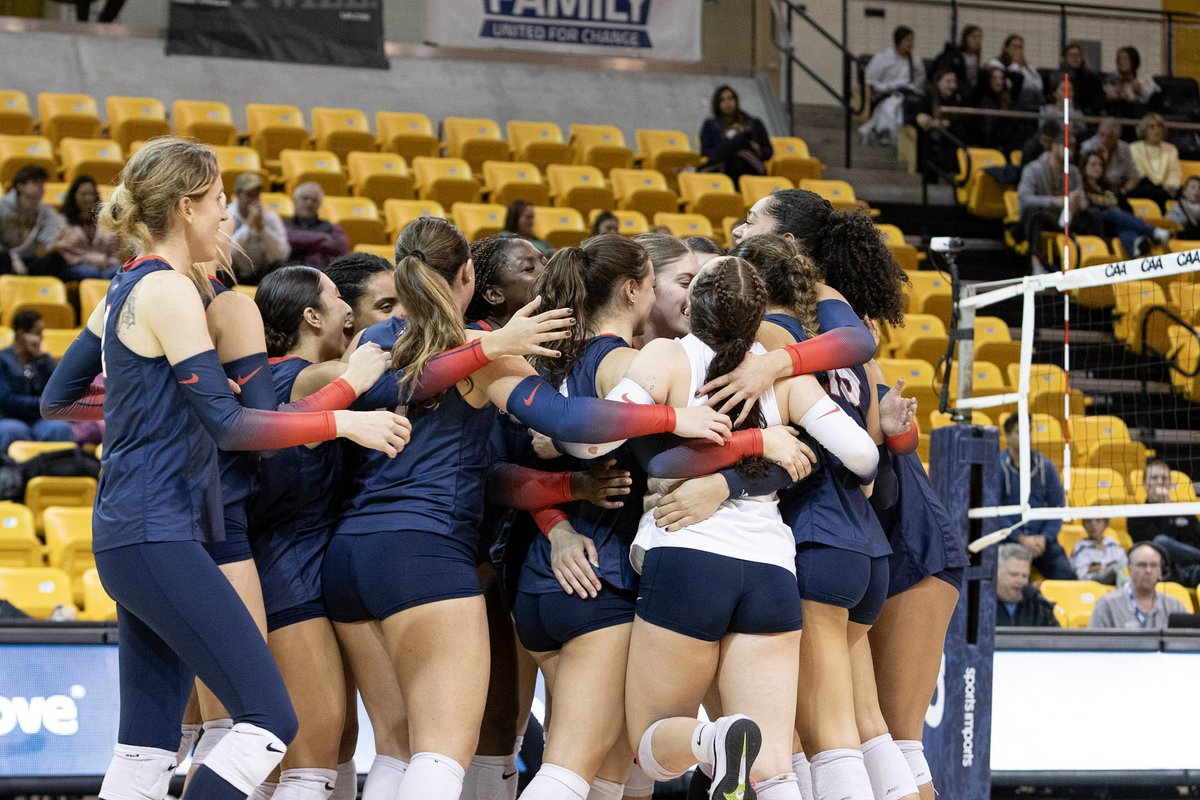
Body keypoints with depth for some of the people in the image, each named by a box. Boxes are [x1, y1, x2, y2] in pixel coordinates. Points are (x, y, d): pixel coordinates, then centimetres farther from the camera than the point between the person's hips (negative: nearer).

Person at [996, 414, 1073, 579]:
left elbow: (1057, 506, 8)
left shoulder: (1044, 465, 8)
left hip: (1042, 539, 4)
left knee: (1067, 575, -14)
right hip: (1008, 541, -4)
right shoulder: (998, 466, -5)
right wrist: (1021, 539, -14)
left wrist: (1044, 537, -7)